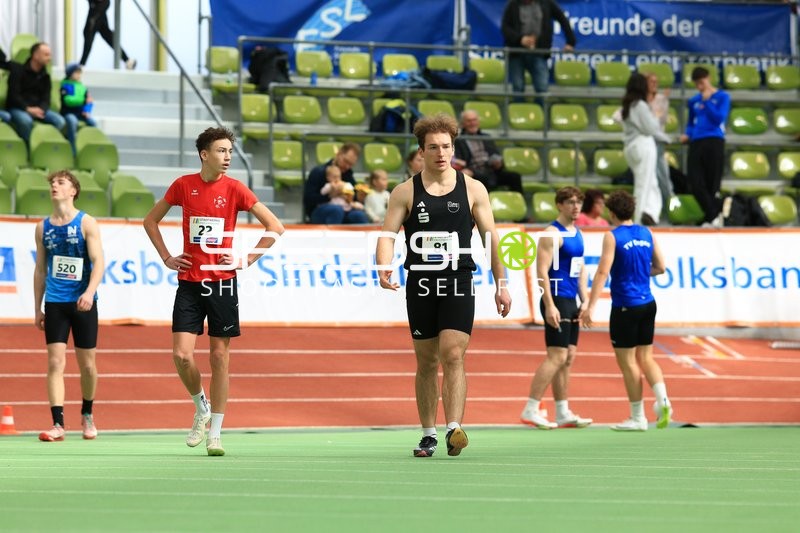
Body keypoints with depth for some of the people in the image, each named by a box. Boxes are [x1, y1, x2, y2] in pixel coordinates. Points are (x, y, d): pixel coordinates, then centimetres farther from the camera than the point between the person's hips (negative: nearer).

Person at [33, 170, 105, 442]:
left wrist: (89, 292, -24)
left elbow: (98, 261, -8)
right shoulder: (43, 227, 9)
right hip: (54, 303, 2)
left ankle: (87, 415, 27)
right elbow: (40, 269, 15)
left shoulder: (86, 223, -1)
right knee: (55, 362, -8)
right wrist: (38, 308, 12)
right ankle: (58, 424, -11)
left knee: (87, 363, 5)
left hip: (82, 303, -2)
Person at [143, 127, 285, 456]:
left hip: (222, 281, -1)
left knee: (219, 357, 1)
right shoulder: (184, 185, 2)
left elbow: (275, 227, 0)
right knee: (182, 355, -8)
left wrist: (247, 260, -5)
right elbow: (151, 221, 16)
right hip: (189, 282, 1)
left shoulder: (234, 189, -3)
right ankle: (201, 408, 19)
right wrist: (167, 258, 7)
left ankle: (215, 433, 8)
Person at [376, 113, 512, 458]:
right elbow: (387, 234, -1)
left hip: (459, 285, -1)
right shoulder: (405, 192, 4)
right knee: (427, 362, 6)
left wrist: (500, 284, 6)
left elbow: (490, 236, 9)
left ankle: (454, 429, -23)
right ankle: (428, 435, 14)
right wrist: (384, 268, -21)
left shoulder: (472, 189, 5)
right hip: (420, 284, 1)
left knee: (453, 355, -15)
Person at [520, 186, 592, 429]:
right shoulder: (552, 234, -12)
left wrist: (584, 300, 16)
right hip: (557, 300, -9)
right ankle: (530, 410, -10)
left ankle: (563, 413, 14)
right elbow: (542, 271, -18)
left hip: (571, 301, 9)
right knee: (557, 357, -12)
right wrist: (549, 306, -23)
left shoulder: (577, 234, 16)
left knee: (568, 358, 10)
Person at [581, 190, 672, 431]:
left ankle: (638, 417, 6)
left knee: (628, 362, 3)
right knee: (645, 357, 15)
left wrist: (590, 306, -20)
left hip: (625, 305, -6)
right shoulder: (646, 234, 7)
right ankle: (662, 400, -6)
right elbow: (660, 267, 13)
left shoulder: (613, 237, -10)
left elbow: (603, 272, -18)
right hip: (648, 303, 6)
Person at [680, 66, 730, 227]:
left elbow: (719, 118, -10)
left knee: (713, 183, -5)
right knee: (695, 184, -5)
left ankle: (713, 217, 4)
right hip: (696, 142, 4)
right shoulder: (694, 101, 15)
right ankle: (714, 215, 3)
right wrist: (687, 134, 6)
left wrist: (707, 101, -11)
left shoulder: (722, 97, 2)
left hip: (714, 141, -4)